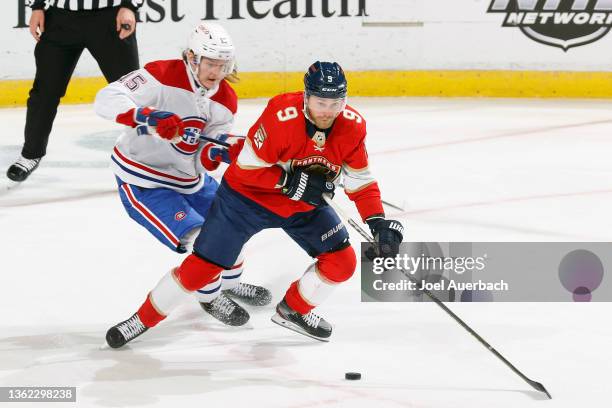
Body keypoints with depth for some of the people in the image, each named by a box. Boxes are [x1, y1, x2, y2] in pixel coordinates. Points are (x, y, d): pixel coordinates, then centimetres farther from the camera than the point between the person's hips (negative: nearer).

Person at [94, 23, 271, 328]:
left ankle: (231, 282, 45)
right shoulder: (162, 76, -24)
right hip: (142, 182, -8)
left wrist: (224, 151, -29)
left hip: (189, 177, 8)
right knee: (201, 239, -17)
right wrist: (147, 116, -47)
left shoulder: (225, 101, -4)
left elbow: (205, 158, -6)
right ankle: (209, 297, 10)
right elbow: (106, 100, -33)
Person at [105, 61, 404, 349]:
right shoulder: (281, 116, -33)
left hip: (306, 206, 5)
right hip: (248, 195, -5)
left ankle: (293, 310, 20)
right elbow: (247, 168, -26)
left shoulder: (353, 126, -18)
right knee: (202, 267, -5)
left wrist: (378, 223, -20)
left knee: (342, 262, -6)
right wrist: (292, 182, -33)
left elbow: (360, 181, -8)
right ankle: (144, 318, 15)